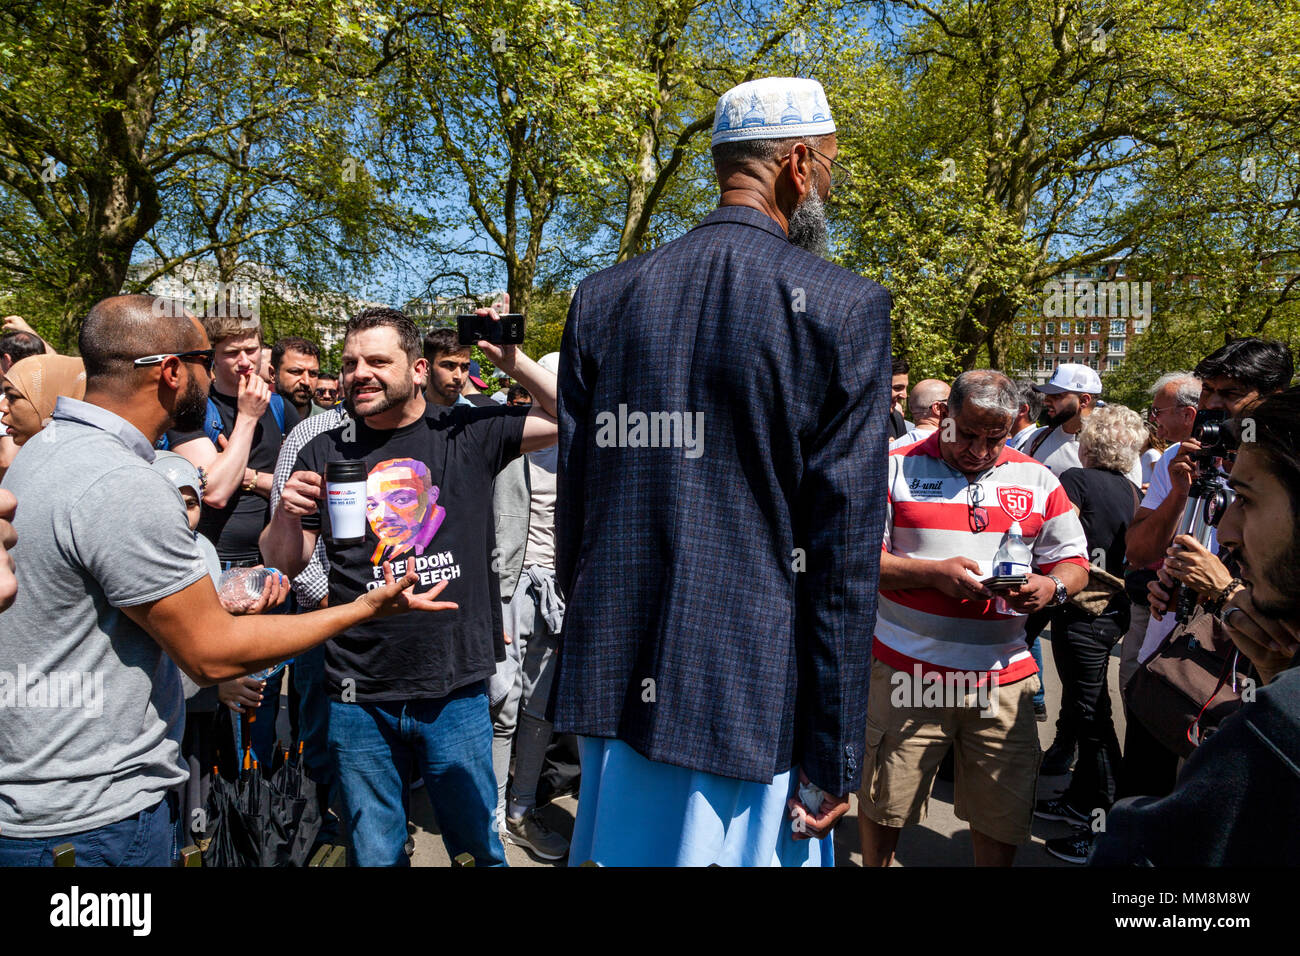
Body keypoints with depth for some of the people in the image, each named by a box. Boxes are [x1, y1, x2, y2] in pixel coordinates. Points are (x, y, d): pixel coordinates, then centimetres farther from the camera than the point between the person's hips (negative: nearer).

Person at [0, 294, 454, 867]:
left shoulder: (47, 448, 5)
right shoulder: (123, 486, -27)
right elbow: (211, 656, -23)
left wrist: (211, 600, 7)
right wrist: (365, 608, -17)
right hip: (92, 817, -10)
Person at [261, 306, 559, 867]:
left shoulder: (468, 434, -1)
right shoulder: (324, 453, 3)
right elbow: (285, 564, 7)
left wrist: (514, 362, -12)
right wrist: (287, 513, -13)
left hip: (455, 690, -1)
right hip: (359, 698, 1)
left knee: (478, 849, 15)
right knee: (374, 853, 17)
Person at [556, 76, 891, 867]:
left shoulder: (602, 300, 2)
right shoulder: (844, 308, -10)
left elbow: (572, 507, 4)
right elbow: (846, 546, -12)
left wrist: (595, 657, 16)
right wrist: (836, 754, -5)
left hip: (615, 687, 4)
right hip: (755, 700, -4)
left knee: (622, 846, 21)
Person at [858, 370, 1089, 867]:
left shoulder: (1037, 480, 10)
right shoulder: (896, 468, -1)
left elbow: (1074, 562, 12)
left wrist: (1052, 587, -11)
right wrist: (934, 572, -18)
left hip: (1003, 678, 3)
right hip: (906, 674, -2)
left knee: (1004, 815, 10)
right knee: (883, 805, 7)